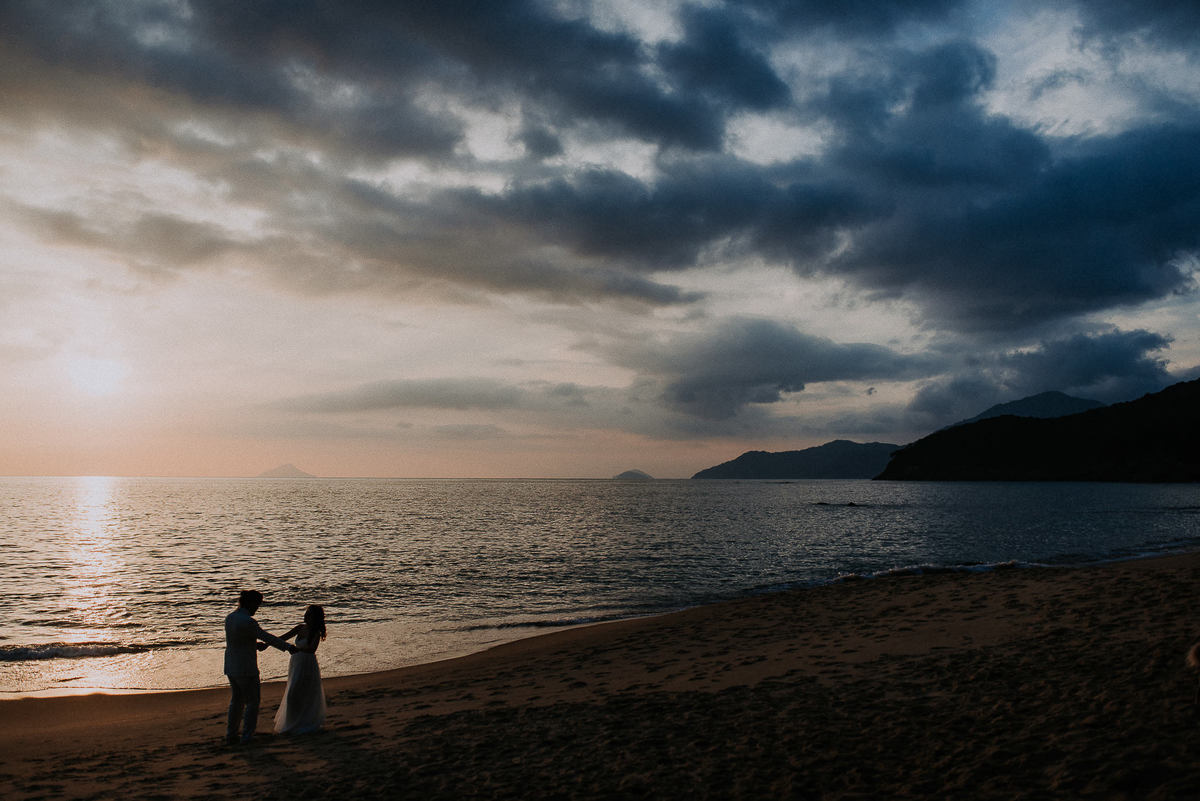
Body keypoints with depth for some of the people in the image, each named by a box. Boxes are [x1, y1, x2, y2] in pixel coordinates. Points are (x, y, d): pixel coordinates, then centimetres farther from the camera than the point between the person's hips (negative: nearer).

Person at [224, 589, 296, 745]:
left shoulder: (229, 618, 4)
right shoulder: (248, 622, -22)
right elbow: (266, 637, -15)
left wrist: (256, 644, 15)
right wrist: (288, 646, -5)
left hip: (231, 668, 8)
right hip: (246, 669, -8)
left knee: (236, 701, 20)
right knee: (252, 703, 6)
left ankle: (230, 735, 24)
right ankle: (247, 736, 8)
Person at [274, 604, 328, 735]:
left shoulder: (316, 633, -15)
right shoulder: (301, 628, 5)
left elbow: (312, 649, -29)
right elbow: (283, 638, 9)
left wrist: (296, 648, -41)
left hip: (307, 666, -7)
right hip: (295, 664, 7)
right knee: (293, 695, 15)